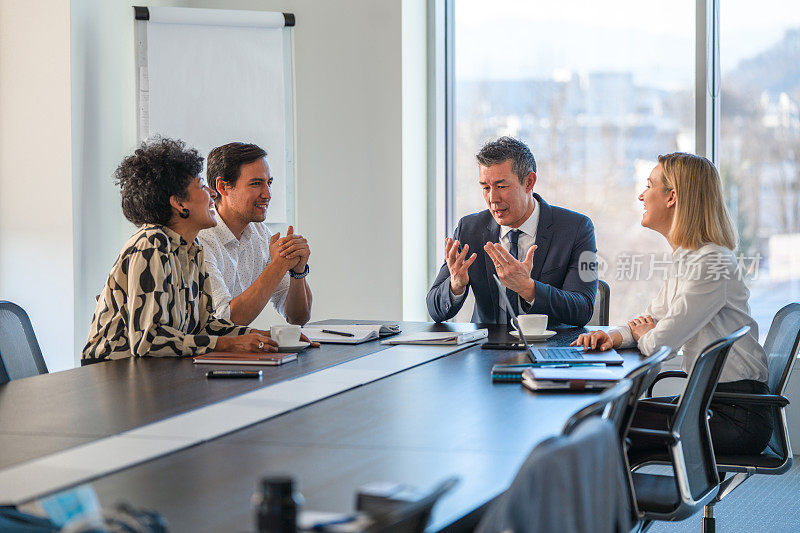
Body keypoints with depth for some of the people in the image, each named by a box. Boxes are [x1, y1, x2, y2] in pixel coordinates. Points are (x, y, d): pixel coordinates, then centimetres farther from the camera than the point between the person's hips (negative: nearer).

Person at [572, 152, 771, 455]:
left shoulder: (712, 264, -19)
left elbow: (661, 342, -20)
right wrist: (614, 336, -3)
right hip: (706, 399, 9)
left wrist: (644, 335, 4)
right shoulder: (685, 258, 13)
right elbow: (651, 321, 18)